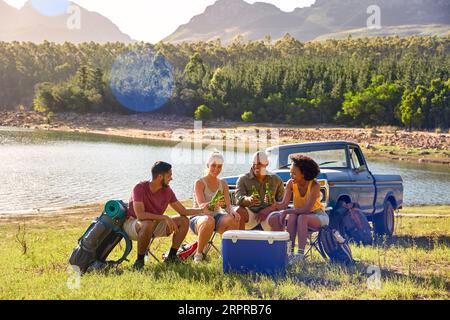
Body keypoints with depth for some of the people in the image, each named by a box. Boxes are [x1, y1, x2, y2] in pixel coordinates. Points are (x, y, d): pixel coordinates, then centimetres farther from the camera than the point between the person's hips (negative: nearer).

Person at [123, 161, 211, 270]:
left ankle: (171, 257, -2)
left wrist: (201, 210, -13)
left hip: (155, 224, 7)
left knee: (184, 221, -7)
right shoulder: (140, 188, -24)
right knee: (148, 224, -41)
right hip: (132, 224, -7)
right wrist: (165, 218, -35)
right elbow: (140, 215, -35)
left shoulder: (167, 191, -3)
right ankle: (140, 260, -22)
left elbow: (183, 211, 2)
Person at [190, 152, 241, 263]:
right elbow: (201, 205, -20)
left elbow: (228, 204, -1)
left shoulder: (223, 184, 10)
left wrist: (232, 211, -26)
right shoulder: (199, 183, -6)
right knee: (209, 220, -41)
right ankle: (199, 253, -23)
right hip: (198, 217, -4)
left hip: (216, 217, 4)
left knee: (233, 219, -31)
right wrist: (214, 204, -42)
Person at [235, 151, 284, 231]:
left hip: (269, 213, 0)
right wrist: (248, 199, -33)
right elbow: (238, 199, -7)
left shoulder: (276, 180, 13)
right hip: (250, 212, 0)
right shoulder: (244, 179, 8)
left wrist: (267, 210, -12)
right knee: (239, 212, -33)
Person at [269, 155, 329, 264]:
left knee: (302, 217, -35)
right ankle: (289, 251, -29)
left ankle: (300, 254, -37)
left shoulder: (314, 185, -25)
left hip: (318, 215, -4)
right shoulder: (291, 184, -11)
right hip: (300, 214, 4)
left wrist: (286, 212, -33)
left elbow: (306, 209, -31)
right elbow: (284, 204, -16)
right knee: (292, 216, -30)